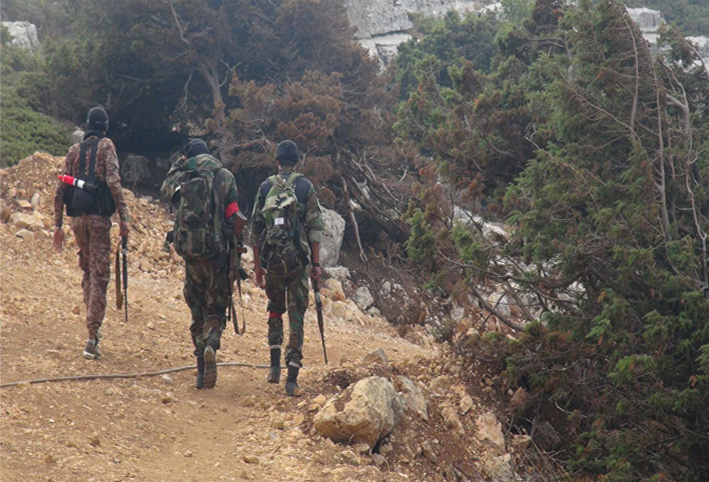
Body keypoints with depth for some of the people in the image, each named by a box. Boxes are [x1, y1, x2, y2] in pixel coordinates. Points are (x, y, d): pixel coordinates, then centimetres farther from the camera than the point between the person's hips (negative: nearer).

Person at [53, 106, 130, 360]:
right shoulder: (106, 146, 1)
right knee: (100, 275, -5)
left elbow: (60, 189, 11)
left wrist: (58, 224, 16)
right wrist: (124, 217, -12)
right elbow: (113, 181, -12)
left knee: (87, 272, 19)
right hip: (98, 216, -4)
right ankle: (92, 338, -12)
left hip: (77, 218, 4)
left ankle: (93, 328, 22)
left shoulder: (74, 150, 14)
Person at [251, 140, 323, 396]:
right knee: (296, 316, 2)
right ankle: (292, 377, -3)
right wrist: (316, 262, 2)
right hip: (298, 259, -2)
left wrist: (257, 265, 15)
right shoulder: (305, 187, 1)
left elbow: (255, 229, 8)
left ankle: (275, 365, 12)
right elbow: (315, 227, -3)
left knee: (275, 310, 22)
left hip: (271, 259, 2)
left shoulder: (265, 187, 7)